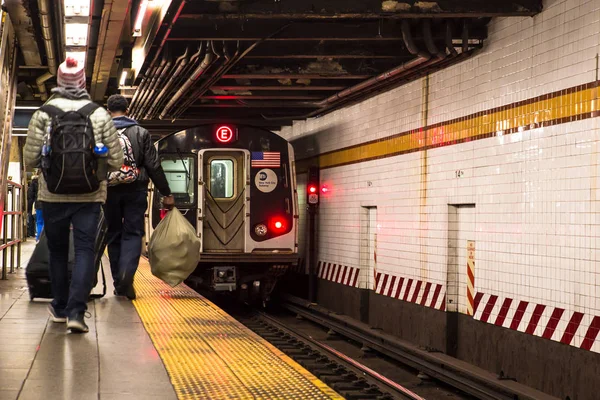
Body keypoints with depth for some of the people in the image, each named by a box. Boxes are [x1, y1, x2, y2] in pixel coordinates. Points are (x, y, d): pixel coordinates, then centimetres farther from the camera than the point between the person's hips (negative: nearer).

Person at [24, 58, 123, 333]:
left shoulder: (43, 114, -5)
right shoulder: (99, 114, -2)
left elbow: (30, 159, -3)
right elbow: (116, 161, -1)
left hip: (53, 196, 1)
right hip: (89, 196, -1)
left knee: (57, 251, 15)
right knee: (85, 251, 1)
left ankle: (60, 308, 25)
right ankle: (76, 311, -13)